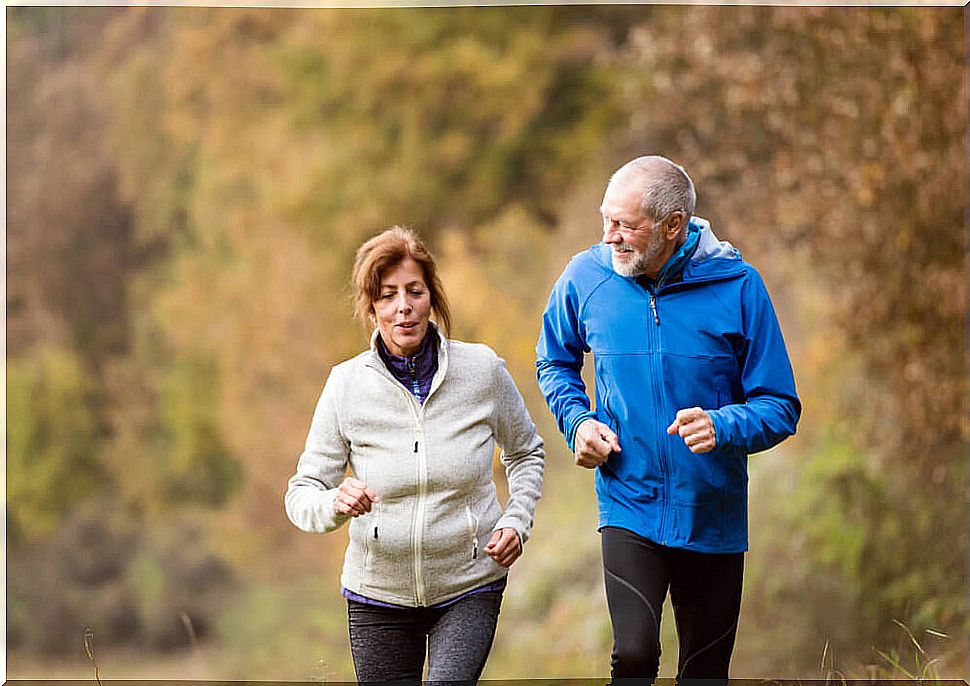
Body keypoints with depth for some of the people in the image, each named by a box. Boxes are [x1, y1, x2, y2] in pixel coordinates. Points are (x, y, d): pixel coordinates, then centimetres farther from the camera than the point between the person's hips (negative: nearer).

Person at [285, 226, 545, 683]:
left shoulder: (482, 369, -5)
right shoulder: (347, 384, -7)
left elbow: (525, 452, 13)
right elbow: (302, 494, -6)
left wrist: (516, 521, -2)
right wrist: (334, 504, -28)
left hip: (469, 588, -1)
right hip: (378, 592, 1)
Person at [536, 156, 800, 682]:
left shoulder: (737, 286, -9)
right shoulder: (586, 277, -4)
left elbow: (780, 407, -4)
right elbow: (554, 362, 17)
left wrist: (722, 427, -25)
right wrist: (577, 420, -2)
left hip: (712, 515, 0)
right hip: (628, 506, 0)